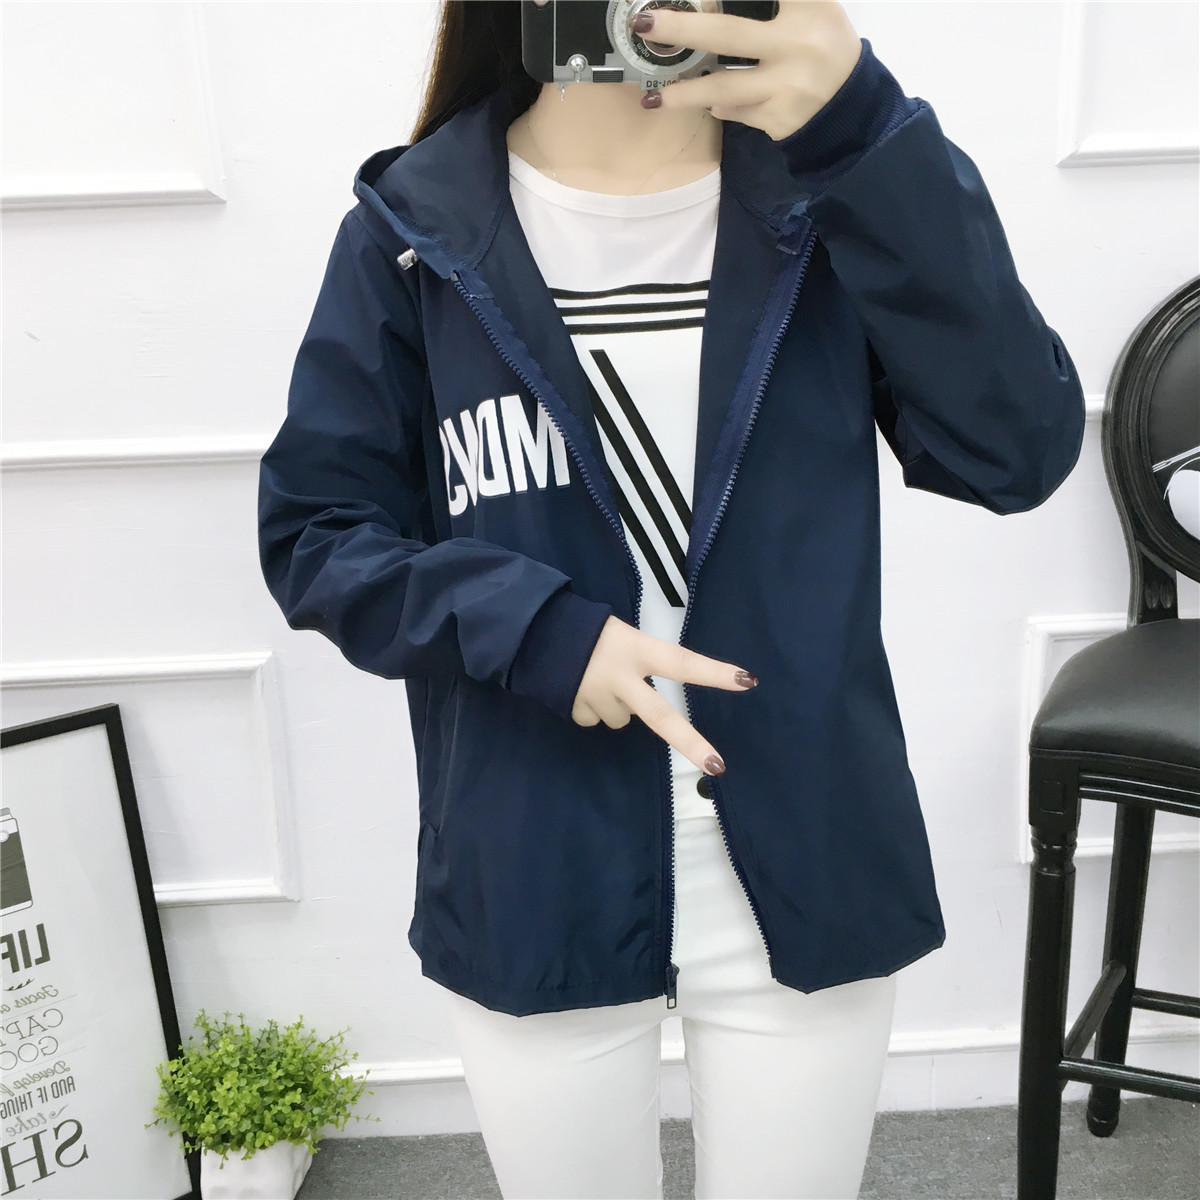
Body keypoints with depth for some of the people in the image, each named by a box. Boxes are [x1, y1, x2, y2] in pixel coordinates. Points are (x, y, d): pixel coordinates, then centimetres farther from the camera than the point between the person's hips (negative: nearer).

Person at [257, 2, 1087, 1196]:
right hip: (536, 897, 0)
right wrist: (534, 630, -18)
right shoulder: (414, 229, -4)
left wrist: (866, 136, -26)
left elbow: (1020, 452, -15)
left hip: (808, 881, 1)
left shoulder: (832, 190, -2)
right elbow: (312, 532, -2)